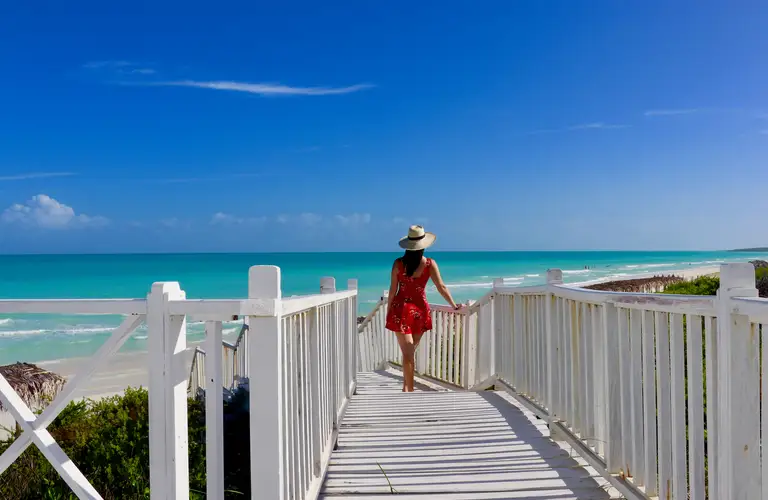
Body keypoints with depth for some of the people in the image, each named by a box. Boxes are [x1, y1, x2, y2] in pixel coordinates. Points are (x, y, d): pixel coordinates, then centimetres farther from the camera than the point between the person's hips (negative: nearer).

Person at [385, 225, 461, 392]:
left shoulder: (398, 264, -7)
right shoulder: (430, 264, -6)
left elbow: (392, 290, -3)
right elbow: (442, 288, -3)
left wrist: (388, 312, 7)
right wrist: (454, 306, 10)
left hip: (401, 309, -1)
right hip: (420, 310, 1)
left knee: (407, 352, 1)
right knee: (411, 351, 17)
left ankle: (409, 389, -1)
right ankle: (406, 386, 26)